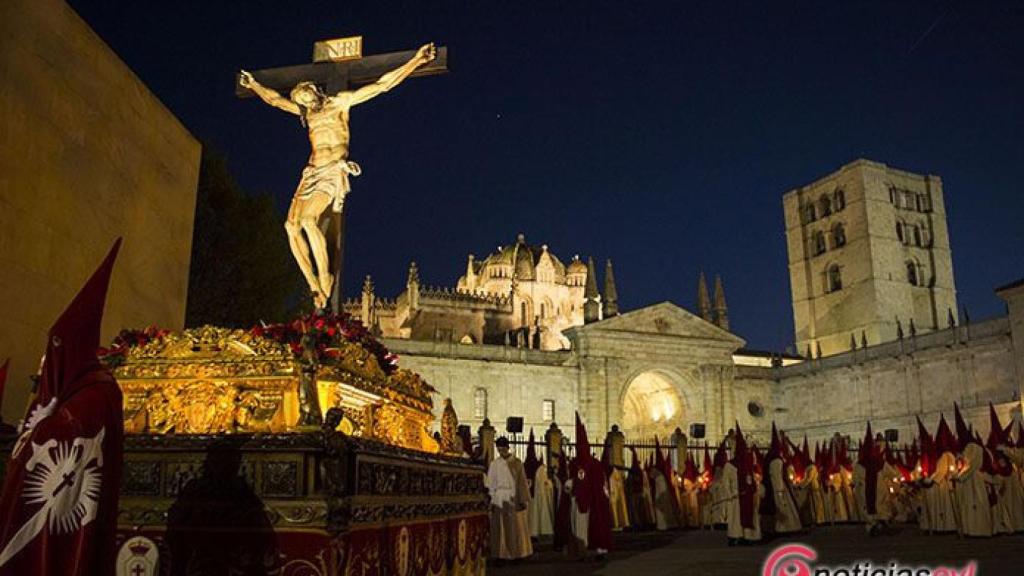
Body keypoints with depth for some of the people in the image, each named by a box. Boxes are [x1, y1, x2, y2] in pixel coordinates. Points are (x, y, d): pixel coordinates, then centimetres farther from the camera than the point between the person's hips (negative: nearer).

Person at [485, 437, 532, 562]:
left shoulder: (517, 463, 2)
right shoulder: (494, 464, 6)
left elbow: (522, 482, 1)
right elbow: (490, 484, 5)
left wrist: (524, 500, -4)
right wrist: (491, 501, -3)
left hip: (514, 499, -1)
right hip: (499, 499, 1)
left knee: (515, 528, 1)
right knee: (500, 529, 2)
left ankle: (517, 554, 9)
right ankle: (500, 555, 6)